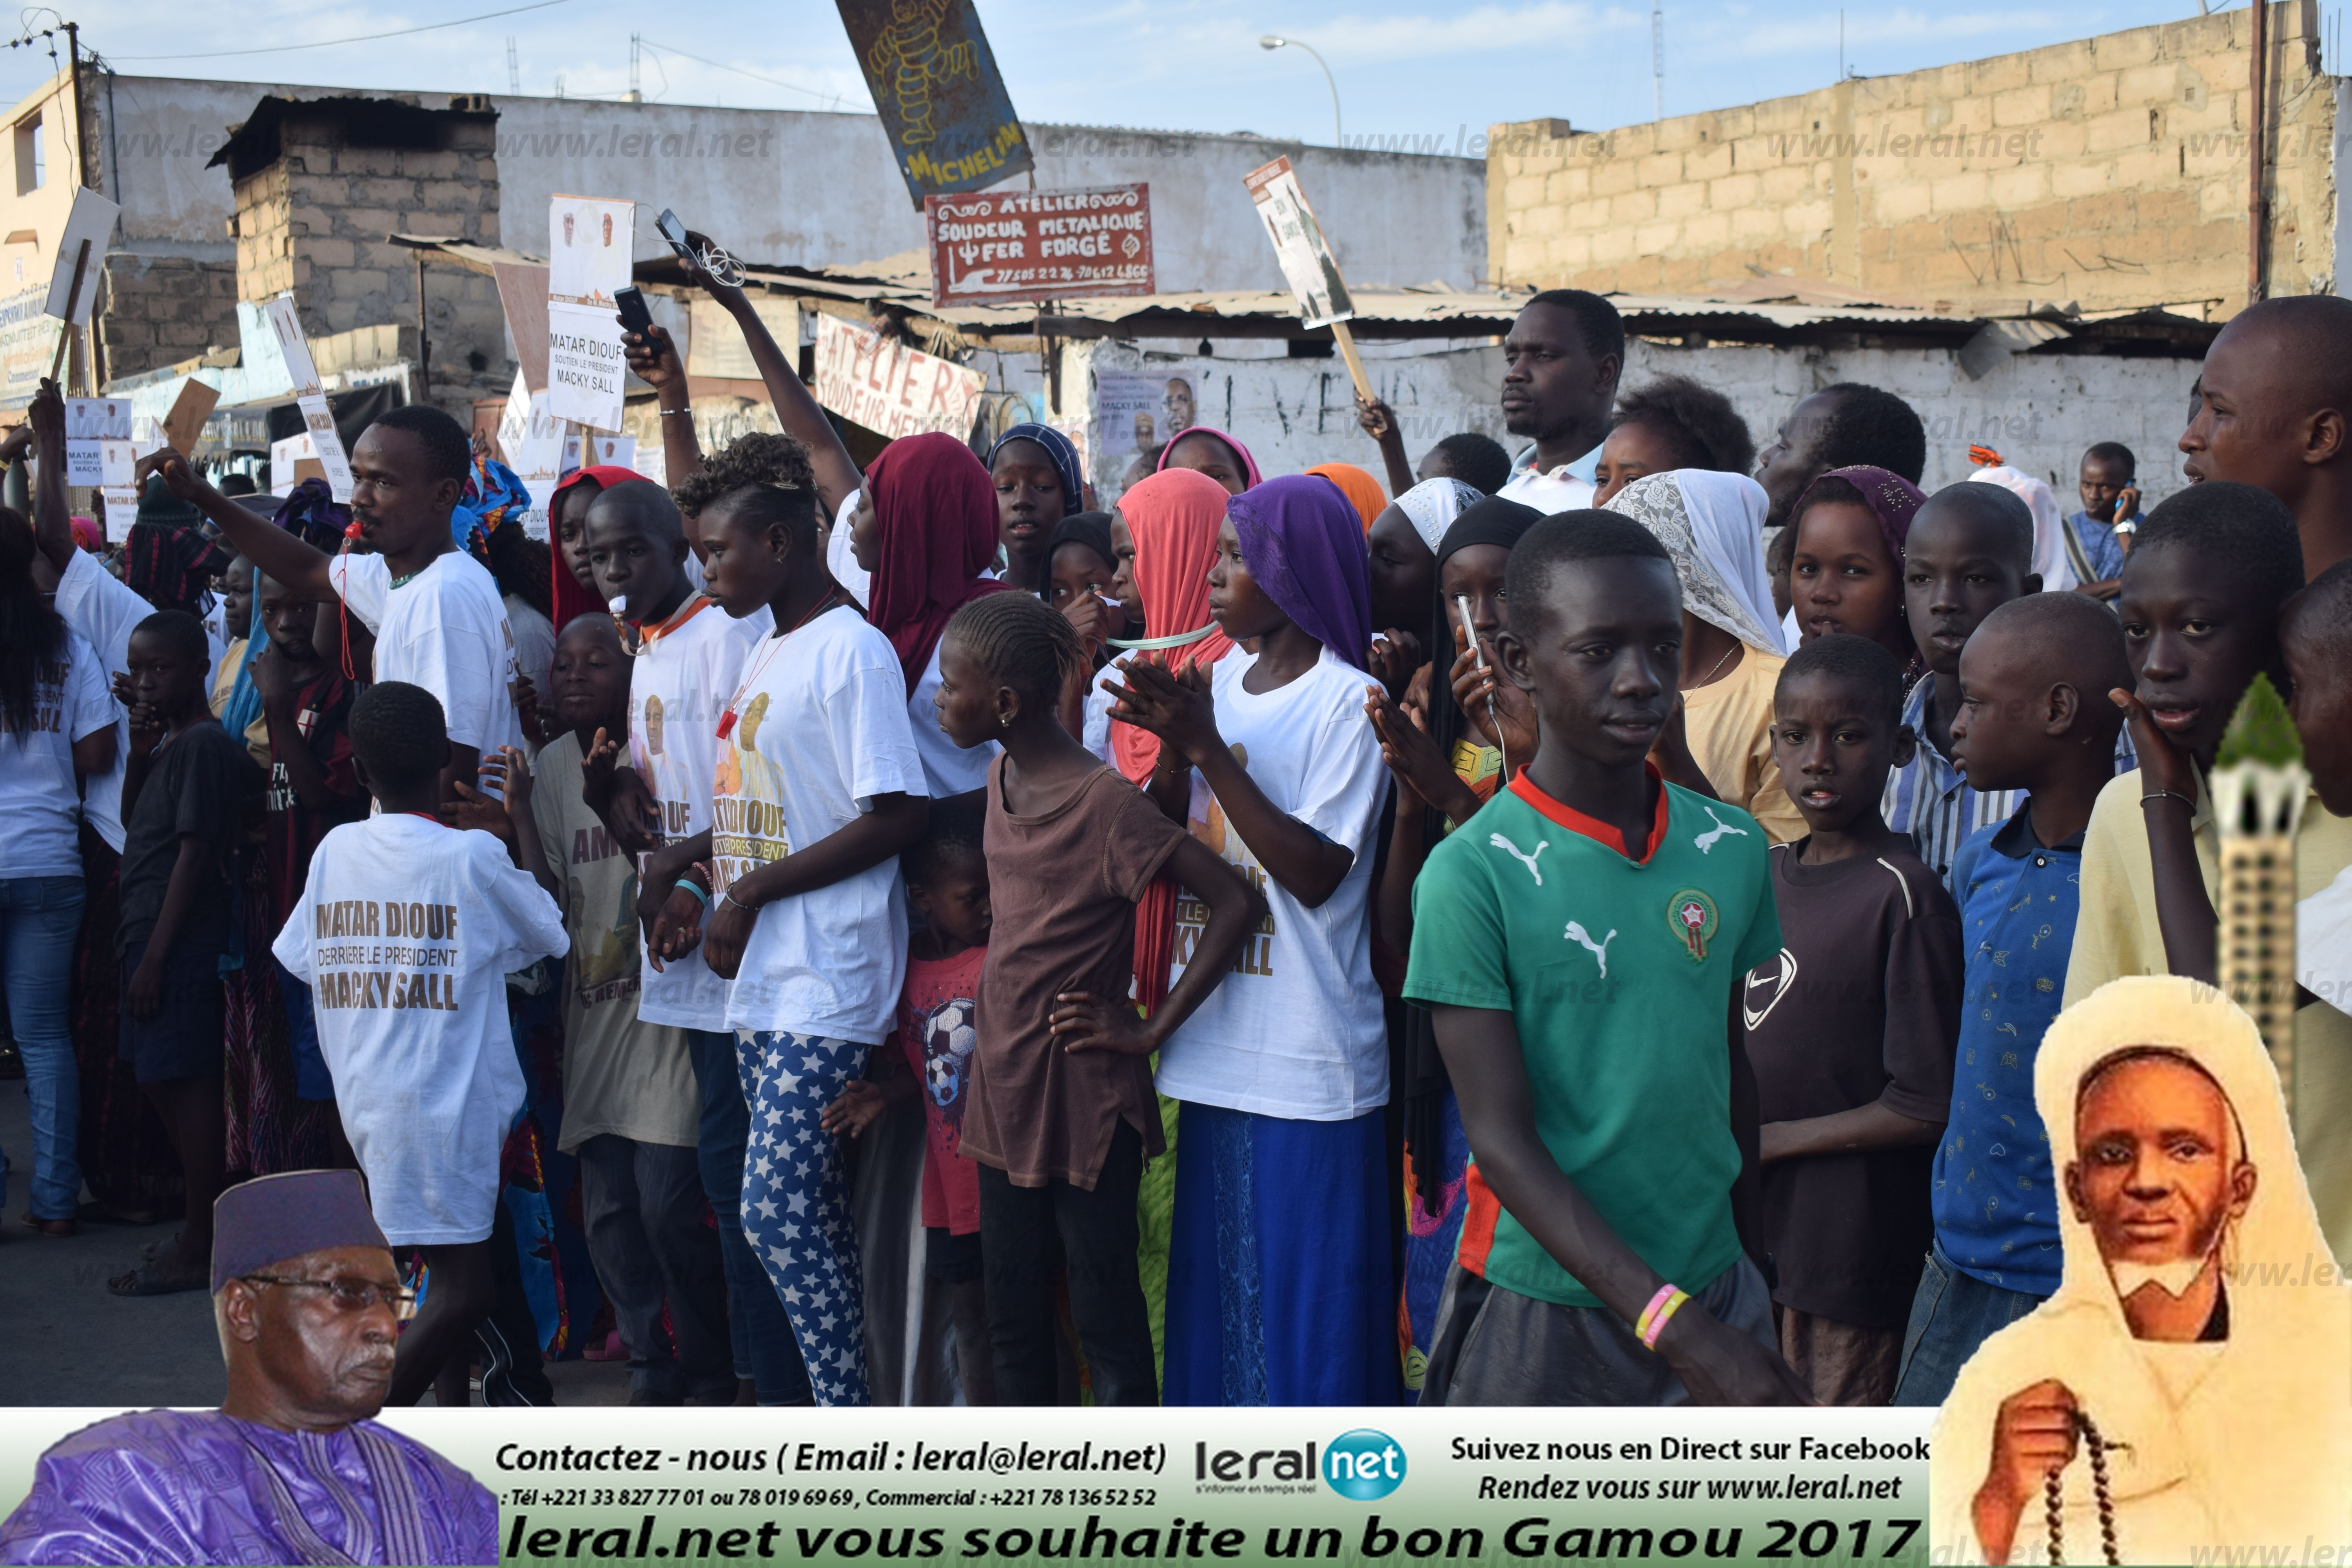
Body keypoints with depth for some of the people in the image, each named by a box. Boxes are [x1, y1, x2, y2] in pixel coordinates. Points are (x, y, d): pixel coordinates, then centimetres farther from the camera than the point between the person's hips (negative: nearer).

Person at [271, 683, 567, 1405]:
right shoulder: (474, 854, -10)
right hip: (445, 1101, -6)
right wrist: (521, 811, 14)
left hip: (362, 1097, 6)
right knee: (463, 1288, -6)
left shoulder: (335, 848, 2)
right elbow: (549, 923, 6)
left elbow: (304, 961, 10)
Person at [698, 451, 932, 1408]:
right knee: (811, 1217, 11)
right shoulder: (768, 651, 17)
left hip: (824, 982, -9)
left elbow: (898, 815, -18)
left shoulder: (853, 652, -11)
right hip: (760, 977, 9)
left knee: (780, 1213, -11)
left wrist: (753, 891, -14)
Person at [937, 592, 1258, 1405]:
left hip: (1084, 1096, -8)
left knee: (1104, 1308, 1)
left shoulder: (1104, 802, -18)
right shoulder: (1001, 779, 7)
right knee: (1011, 1305, 16)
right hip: (1004, 1086, 8)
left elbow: (1235, 902, -22)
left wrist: (1153, 1028, -17)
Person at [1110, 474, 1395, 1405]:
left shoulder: (1346, 702, -10)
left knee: (1308, 1291, 1)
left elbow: (1318, 873, -17)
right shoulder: (1220, 681, 10)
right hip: (1218, 1044, 7)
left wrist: (1208, 749, -17)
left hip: (1309, 1061, -7)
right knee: (1215, 1281, 15)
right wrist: (1171, 746, -8)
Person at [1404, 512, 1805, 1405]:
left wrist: (1742, 1249, 13)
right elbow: (1501, 1138, -15)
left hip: (1715, 1290, 4)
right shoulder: (1475, 876, -12)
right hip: (1540, 1312, -3)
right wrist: (1670, 1321, -21)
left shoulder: (1733, 847, 3)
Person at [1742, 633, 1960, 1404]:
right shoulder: (1768, 870, 8)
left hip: (1855, 1245, -7)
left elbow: (1926, 1106, -18)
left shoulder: (1904, 895, -15)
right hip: (1760, 1225, 7)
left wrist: (1763, 1141, -13)